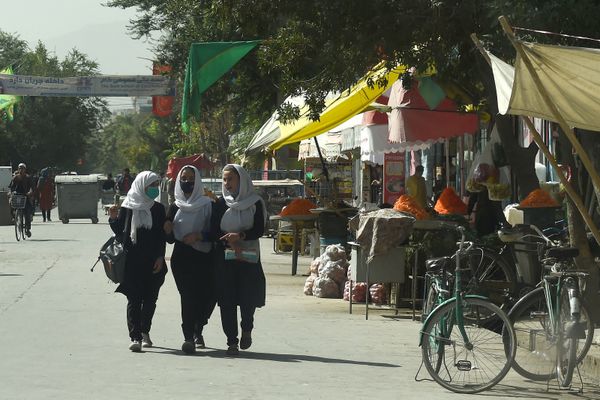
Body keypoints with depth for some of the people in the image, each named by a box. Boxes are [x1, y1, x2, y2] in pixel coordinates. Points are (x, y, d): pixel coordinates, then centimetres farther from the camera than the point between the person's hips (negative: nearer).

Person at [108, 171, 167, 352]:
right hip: (132, 262, -2)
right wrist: (113, 219, -15)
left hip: (153, 262, 2)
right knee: (134, 299, -7)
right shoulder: (127, 208, 1)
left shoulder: (158, 209, 7)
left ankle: (144, 332, 24)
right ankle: (135, 337, -11)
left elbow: (162, 236, 6)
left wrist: (160, 257, -3)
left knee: (150, 298, 7)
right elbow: (119, 231, 4)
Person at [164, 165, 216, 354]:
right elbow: (170, 239, 12)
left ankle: (196, 330, 28)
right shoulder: (175, 207, 10)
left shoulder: (207, 205, 3)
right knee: (188, 295, -13)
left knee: (208, 296, 1)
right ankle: (188, 337, -14)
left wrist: (198, 236, -15)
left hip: (204, 258, 0)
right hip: (181, 259, 0)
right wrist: (168, 230, -9)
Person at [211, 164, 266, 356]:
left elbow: (259, 230, -5)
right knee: (227, 300, -4)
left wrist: (240, 236, -22)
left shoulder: (255, 203, 2)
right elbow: (214, 230, 2)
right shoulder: (220, 204, 8)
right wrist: (229, 241, -16)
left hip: (248, 256, -1)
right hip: (225, 258, 1)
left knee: (248, 297, -5)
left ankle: (246, 330, 24)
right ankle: (232, 342, 1)